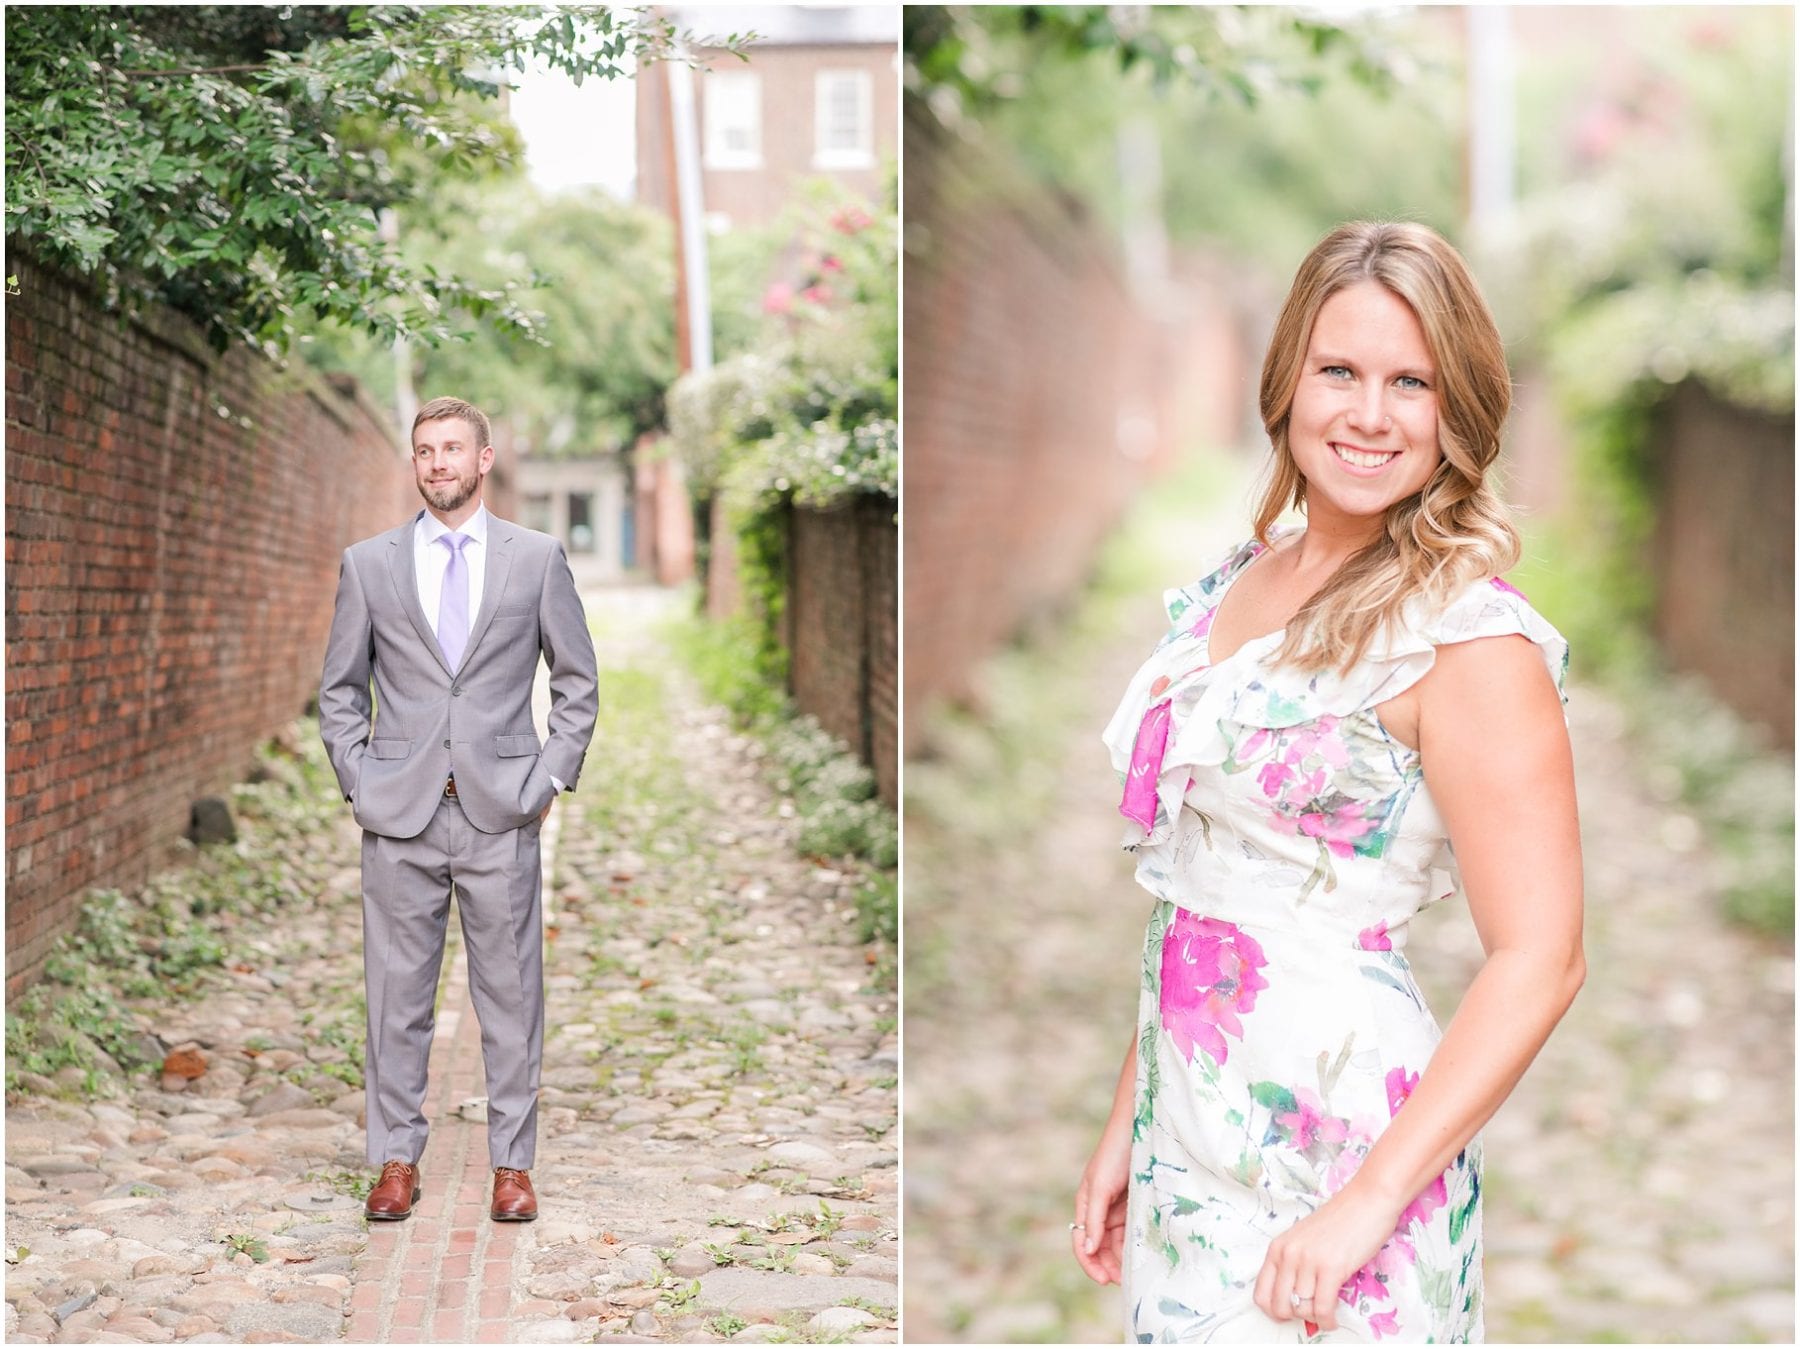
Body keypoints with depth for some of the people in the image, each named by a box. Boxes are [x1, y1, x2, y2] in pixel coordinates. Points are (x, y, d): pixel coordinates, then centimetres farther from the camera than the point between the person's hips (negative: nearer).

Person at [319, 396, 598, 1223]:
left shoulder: (538, 558, 5)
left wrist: (548, 781, 1)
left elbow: (577, 682, 9)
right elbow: (340, 690, 13)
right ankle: (396, 1161, 15)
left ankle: (512, 1163, 13)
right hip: (398, 815, 1)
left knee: (509, 993, 3)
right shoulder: (368, 563, 7)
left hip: (501, 813, -1)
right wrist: (359, 783, 2)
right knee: (396, 994, 5)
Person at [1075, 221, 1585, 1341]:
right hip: (1188, 1123, 6)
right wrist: (1127, 1126, 13)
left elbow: (1541, 961, -18)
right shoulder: (1238, 582, 7)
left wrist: (1367, 1203, -21)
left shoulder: (1469, 638, -14)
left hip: (1336, 1150, -6)